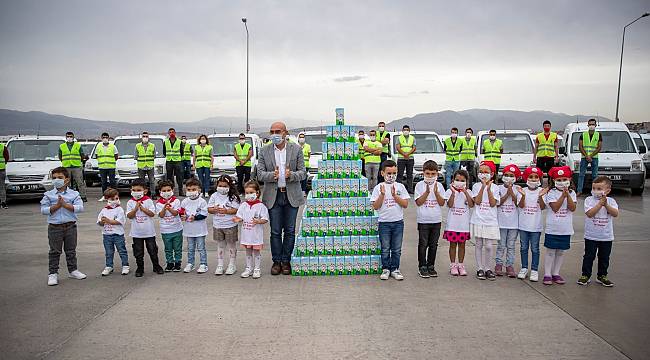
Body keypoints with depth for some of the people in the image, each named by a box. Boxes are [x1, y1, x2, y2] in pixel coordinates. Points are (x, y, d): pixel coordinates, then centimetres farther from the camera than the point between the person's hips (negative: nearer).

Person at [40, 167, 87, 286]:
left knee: (71, 250, 13)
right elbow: (44, 210, -8)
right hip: (54, 227, -1)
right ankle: (53, 274, 14)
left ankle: (73, 270, 26)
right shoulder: (48, 195, 0)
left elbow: (80, 208, -13)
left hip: (70, 226, 1)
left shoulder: (74, 194, -1)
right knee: (54, 251, 6)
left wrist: (65, 204, -19)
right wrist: (57, 205, -17)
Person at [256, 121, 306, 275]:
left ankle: (286, 261, 19)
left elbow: (303, 173, 1)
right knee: (275, 232, 6)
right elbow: (260, 174, 1)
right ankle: (276, 261, 18)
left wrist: (291, 175, -20)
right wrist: (272, 175, -19)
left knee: (290, 231, 6)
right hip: (273, 196, 0)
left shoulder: (296, 149, 2)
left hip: (291, 196, 0)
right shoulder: (264, 151, 4)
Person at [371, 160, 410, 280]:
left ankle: (395, 269, 20)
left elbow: (405, 204, -3)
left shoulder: (400, 186, 3)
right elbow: (375, 206, -5)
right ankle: (385, 269, 19)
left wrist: (394, 195, -14)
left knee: (397, 249, 8)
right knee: (385, 249, 7)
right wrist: (382, 195, -17)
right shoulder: (379, 187, -1)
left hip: (398, 222, 1)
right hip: (384, 222, -1)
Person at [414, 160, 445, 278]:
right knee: (423, 244, 2)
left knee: (433, 245, 10)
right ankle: (422, 267, 11)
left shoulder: (439, 185, 5)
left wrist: (436, 192, -14)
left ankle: (431, 266, 21)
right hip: (423, 220, -3)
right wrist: (427, 192, -19)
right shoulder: (420, 185, -2)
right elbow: (419, 202, -8)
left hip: (436, 220, 3)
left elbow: (442, 203, -1)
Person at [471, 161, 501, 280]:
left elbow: (493, 204, -8)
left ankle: (488, 268, 14)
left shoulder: (495, 187, 2)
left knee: (489, 246, 0)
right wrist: (483, 187, -17)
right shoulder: (476, 186, 2)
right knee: (479, 245, 6)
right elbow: (477, 201, -10)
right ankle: (480, 269, 15)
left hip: (491, 221, 0)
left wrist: (489, 189, -17)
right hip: (478, 220, 0)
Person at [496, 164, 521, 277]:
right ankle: (498, 264, 11)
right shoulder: (499, 188, 1)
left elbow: (518, 203, -7)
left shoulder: (517, 189, 3)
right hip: (502, 221, -1)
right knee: (501, 245, 4)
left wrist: (511, 192, -13)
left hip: (514, 222, 1)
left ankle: (510, 266, 12)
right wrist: (507, 193, -13)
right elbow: (498, 202, -8)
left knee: (511, 246, 7)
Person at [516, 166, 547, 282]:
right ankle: (524, 268, 22)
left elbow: (542, 207, -12)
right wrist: (523, 195, -27)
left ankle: (534, 270, 15)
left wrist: (540, 196, -28)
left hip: (536, 226, -1)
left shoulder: (541, 191, -3)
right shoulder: (522, 191, -1)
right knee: (524, 247, 11)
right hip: (523, 225, 1)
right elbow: (521, 205, -11)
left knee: (535, 248, 6)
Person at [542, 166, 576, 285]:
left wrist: (568, 194, -17)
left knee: (561, 252, 11)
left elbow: (572, 208, -9)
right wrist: (563, 195, -19)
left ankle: (555, 273, 22)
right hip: (552, 229, -3)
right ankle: (547, 274, 8)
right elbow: (555, 208, -17)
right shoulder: (551, 193, -6)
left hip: (565, 229, 4)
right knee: (550, 252, 2)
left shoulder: (571, 193, 4)